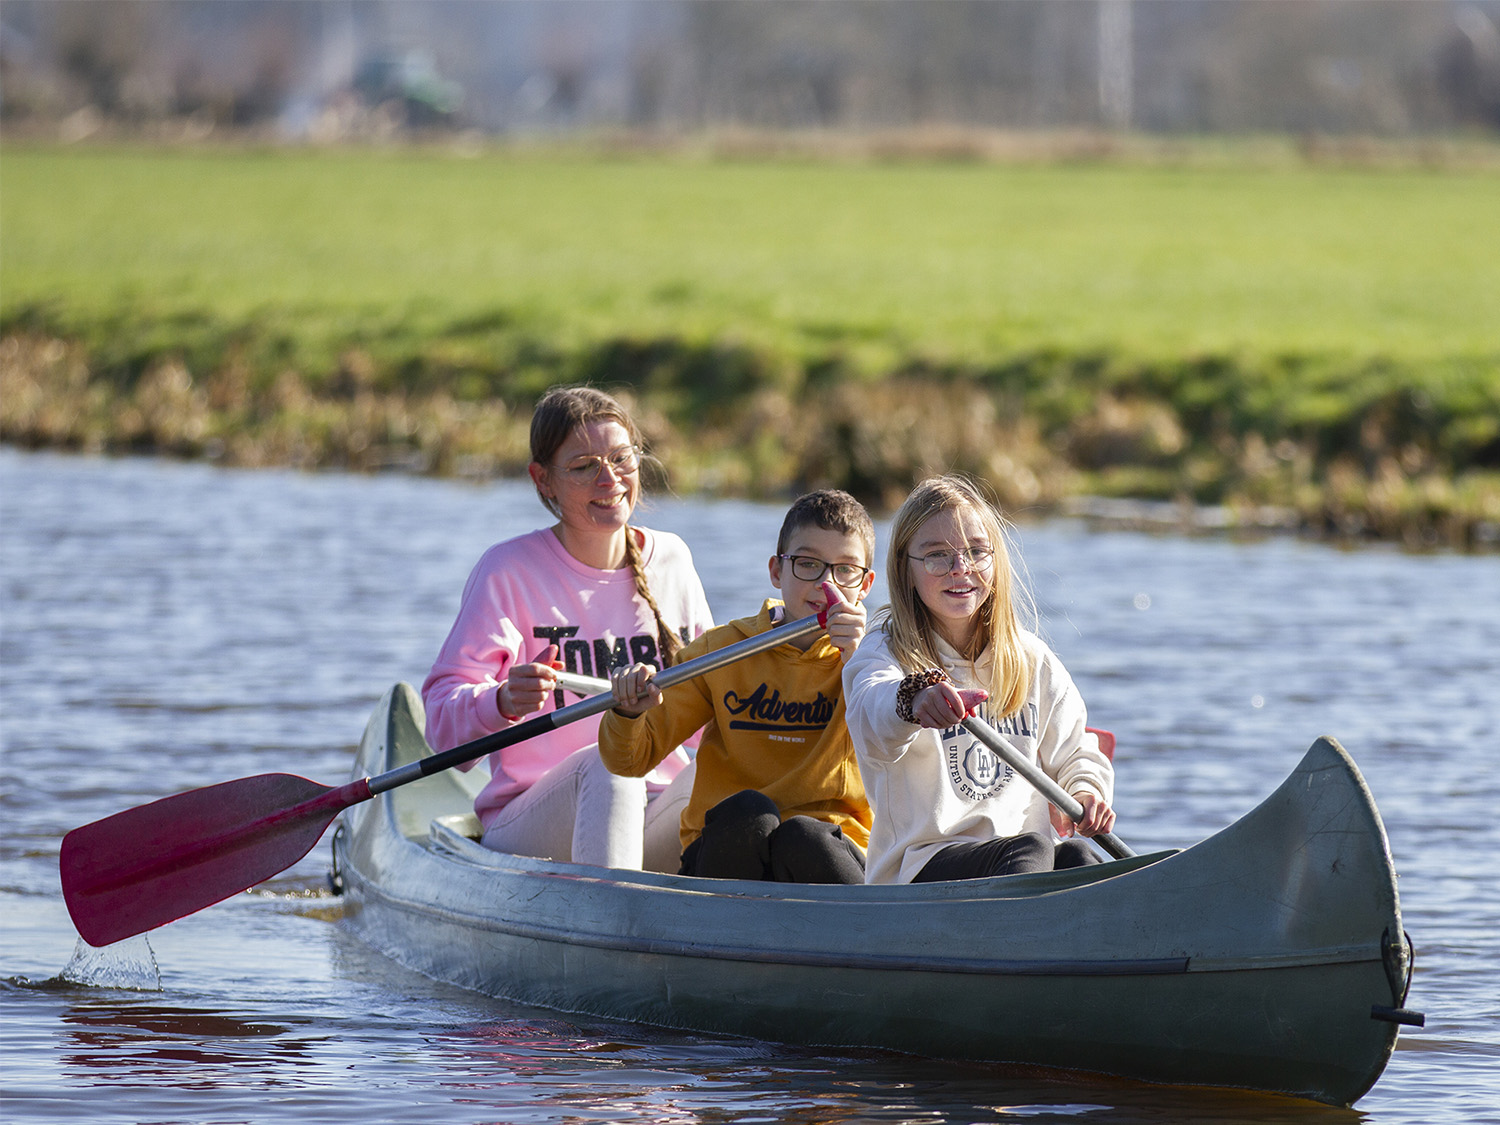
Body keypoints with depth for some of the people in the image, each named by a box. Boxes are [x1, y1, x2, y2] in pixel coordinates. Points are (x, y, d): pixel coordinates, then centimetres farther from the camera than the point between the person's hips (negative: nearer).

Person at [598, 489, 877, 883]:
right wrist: (629, 714, -18)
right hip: (725, 847, 0)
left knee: (802, 838, -34)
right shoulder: (724, 648, 6)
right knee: (747, 810, -33)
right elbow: (632, 759, 6)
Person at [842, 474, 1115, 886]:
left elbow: (1073, 753, 27)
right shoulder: (885, 654, -1)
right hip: (921, 865, -4)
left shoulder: (1032, 660, 16)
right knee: (1031, 847, -34)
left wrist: (1085, 791, 1)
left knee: (1074, 855, -30)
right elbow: (874, 723, -27)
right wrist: (915, 699, -52)